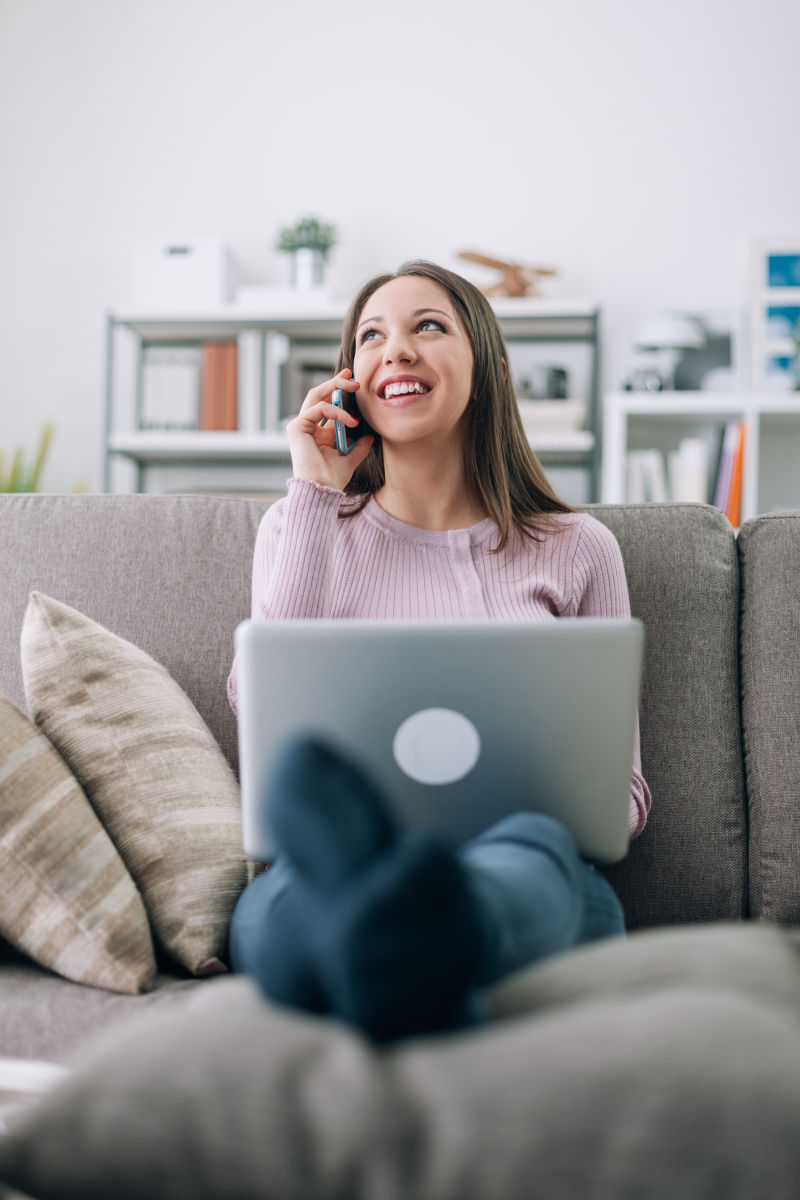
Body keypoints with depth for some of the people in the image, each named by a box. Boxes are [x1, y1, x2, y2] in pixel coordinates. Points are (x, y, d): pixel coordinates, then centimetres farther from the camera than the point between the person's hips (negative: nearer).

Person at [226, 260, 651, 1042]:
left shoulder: (575, 549, 15)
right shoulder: (302, 526, 17)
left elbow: (620, 785, 17)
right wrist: (316, 496, 2)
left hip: (527, 885, 0)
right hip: (343, 849, 1)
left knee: (535, 839, -36)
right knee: (296, 876, -35)